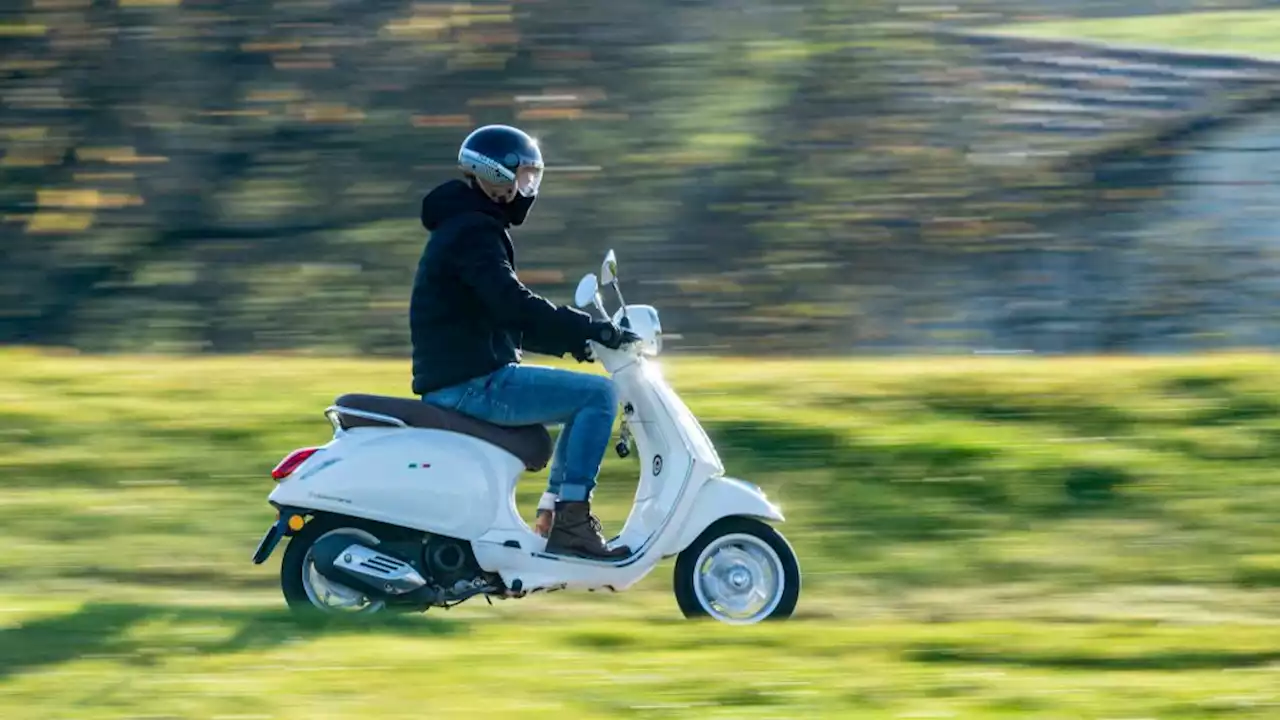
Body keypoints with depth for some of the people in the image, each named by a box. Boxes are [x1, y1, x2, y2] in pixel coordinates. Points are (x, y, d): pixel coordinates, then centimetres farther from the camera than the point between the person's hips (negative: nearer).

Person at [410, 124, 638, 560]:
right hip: (473, 384, -11)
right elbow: (514, 306, -25)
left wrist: (573, 340, 16)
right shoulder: (473, 233, -13)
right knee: (598, 395, -13)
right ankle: (570, 522, -15)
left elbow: (506, 318, 26)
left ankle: (551, 516, 16)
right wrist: (595, 331, -22)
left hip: (461, 382, 11)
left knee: (584, 398, 22)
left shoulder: (464, 228, 21)